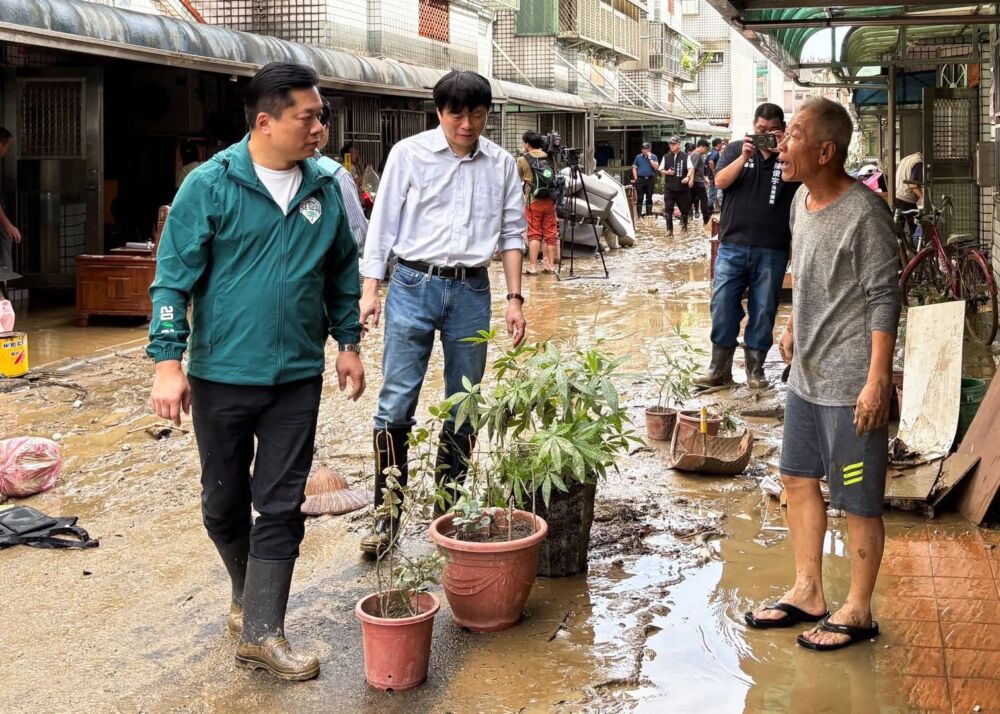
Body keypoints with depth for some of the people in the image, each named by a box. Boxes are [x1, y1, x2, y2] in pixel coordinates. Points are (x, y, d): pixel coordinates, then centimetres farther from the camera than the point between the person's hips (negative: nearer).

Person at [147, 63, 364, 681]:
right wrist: (168, 362, -14)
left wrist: (349, 342, 13)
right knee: (225, 502, 13)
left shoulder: (324, 189, 2)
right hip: (221, 375, -2)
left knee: (282, 507, 2)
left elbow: (343, 271, 15)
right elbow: (174, 277, -9)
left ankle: (260, 631, 10)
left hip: (297, 377, 2)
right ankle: (249, 593, 38)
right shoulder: (210, 185, -9)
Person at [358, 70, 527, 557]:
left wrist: (514, 298, 3)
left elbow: (512, 233, 9)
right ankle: (387, 512, 2)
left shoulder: (501, 165, 6)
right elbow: (384, 222, 0)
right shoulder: (409, 154, -1)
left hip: (471, 289, 3)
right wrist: (371, 289, -5)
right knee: (397, 402, -5)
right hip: (414, 283, -2)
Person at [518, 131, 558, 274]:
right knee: (550, 233, 9)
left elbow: (518, 179, 6)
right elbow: (554, 176, 13)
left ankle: (533, 266, -6)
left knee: (534, 234, -1)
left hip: (533, 201, -3)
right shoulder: (548, 158, 7)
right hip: (550, 200, 3)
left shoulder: (523, 160, -5)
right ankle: (550, 264, 13)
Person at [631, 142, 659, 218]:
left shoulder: (653, 157, 5)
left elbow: (656, 167, -7)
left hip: (650, 179, 0)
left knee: (649, 197, 6)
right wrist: (636, 178, -1)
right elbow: (634, 168, 9)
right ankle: (639, 214, 2)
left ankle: (649, 213, 13)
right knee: (639, 198, -1)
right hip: (640, 179, 0)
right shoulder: (638, 157, 8)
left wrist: (650, 158, -11)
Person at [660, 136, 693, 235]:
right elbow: (661, 170, 12)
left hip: (682, 187, -1)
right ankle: (669, 230, -3)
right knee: (668, 209, -7)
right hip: (669, 188, 1)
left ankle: (684, 223, 39)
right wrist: (667, 172, -10)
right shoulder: (666, 157, 7)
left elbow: (691, 168, -9)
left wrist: (688, 177, -27)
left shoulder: (686, 157, 0)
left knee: (685, 208, 11)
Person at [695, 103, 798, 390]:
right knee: (722, 306, 0)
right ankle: (719, 368, 11)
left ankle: (755, 369, 16)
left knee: (763, 311, 4)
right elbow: (720, 181, -6)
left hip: (772, 250, 0)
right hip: (733, 245, 1)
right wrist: (744, 157, -19)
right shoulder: (736, 149, 8)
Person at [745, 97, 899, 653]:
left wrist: (877, 381, -21)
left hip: (851, 382, -9)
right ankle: (808, 594, 32)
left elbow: (884, 299, -18)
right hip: (807, 374, 9)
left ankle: (857, 612, 18)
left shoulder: (865, 213, -18)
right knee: (799, 478, 17)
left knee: (858, 500, 3)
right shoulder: (802, 200, 7)